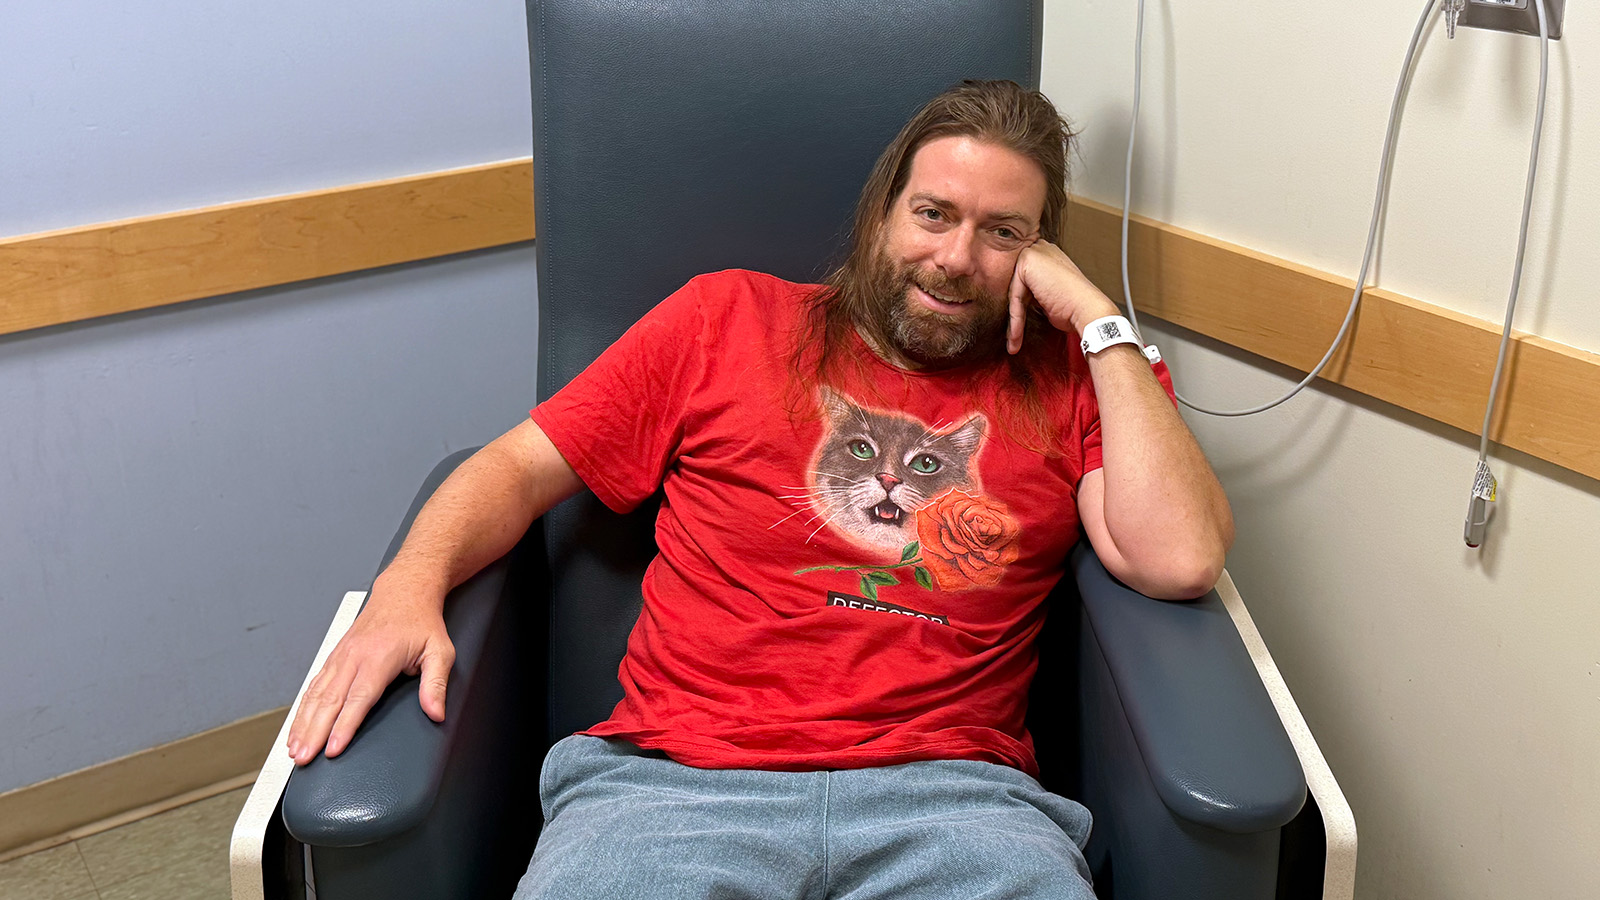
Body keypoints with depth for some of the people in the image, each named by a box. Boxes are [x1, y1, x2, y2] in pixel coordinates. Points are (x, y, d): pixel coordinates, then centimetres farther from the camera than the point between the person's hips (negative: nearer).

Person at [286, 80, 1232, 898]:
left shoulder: (1068, 378, 16)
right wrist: (410, 584, -5)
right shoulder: (728, 317, 17)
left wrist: (1102, 320, 4)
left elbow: (1182, 558, -1)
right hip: (675, 775, 0)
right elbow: (521, 466, 16)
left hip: (949, 791, 1)